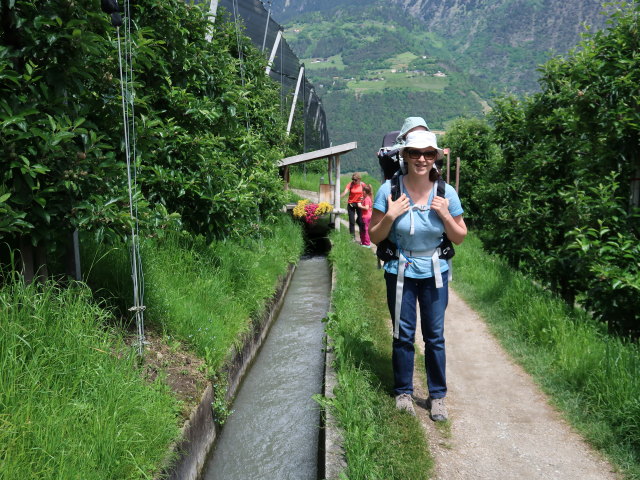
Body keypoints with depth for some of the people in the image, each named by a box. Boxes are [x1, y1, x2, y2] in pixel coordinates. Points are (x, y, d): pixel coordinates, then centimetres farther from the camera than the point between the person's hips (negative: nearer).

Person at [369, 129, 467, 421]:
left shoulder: (446, 193, -7)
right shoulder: (389, 190, -11)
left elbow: (460, 238, 1)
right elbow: (375, 237, -4)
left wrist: (445, 215, -16)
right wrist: (390, 216, -21)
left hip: (434, 272, 1)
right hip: (400, 272, -1)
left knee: (435, 336, 7)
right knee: (403, 335, 7)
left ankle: (437, 396, 24)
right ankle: (403, 392, 26)